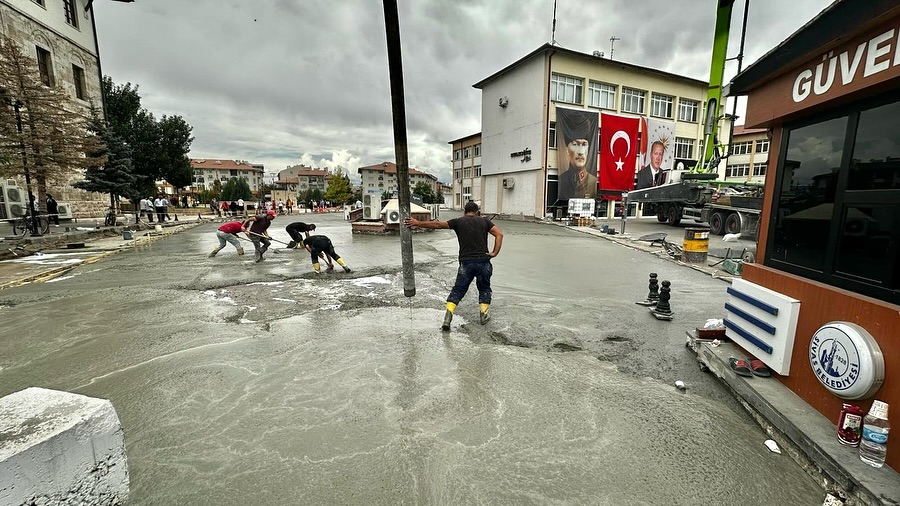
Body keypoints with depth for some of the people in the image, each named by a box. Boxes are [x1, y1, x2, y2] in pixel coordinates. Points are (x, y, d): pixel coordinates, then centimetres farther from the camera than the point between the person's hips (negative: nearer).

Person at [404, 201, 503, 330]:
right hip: (483, 261, 1)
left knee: (458, 290, 7)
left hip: (466, 262, 0)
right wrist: (495, 252, -4)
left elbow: (437, 224, 3)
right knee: (484, 288, 22)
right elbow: (499, 234, -2)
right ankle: (484, 315, 21)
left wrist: (418, 223, 7)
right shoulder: (484, 221, 10)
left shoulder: (458, 221, 7)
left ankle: (447, 319, -3)